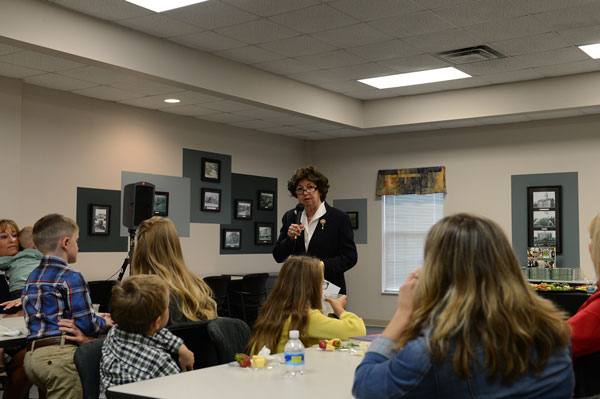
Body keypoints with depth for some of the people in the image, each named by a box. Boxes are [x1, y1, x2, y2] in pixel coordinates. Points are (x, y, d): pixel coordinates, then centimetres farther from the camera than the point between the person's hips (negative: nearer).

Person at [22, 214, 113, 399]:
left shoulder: (32, 276, 17)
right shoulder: (71, 278, -9)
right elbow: (86, 325, -13)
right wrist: (105, 322, 10)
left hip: (31, 355, 8)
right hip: (59, 354, -8)